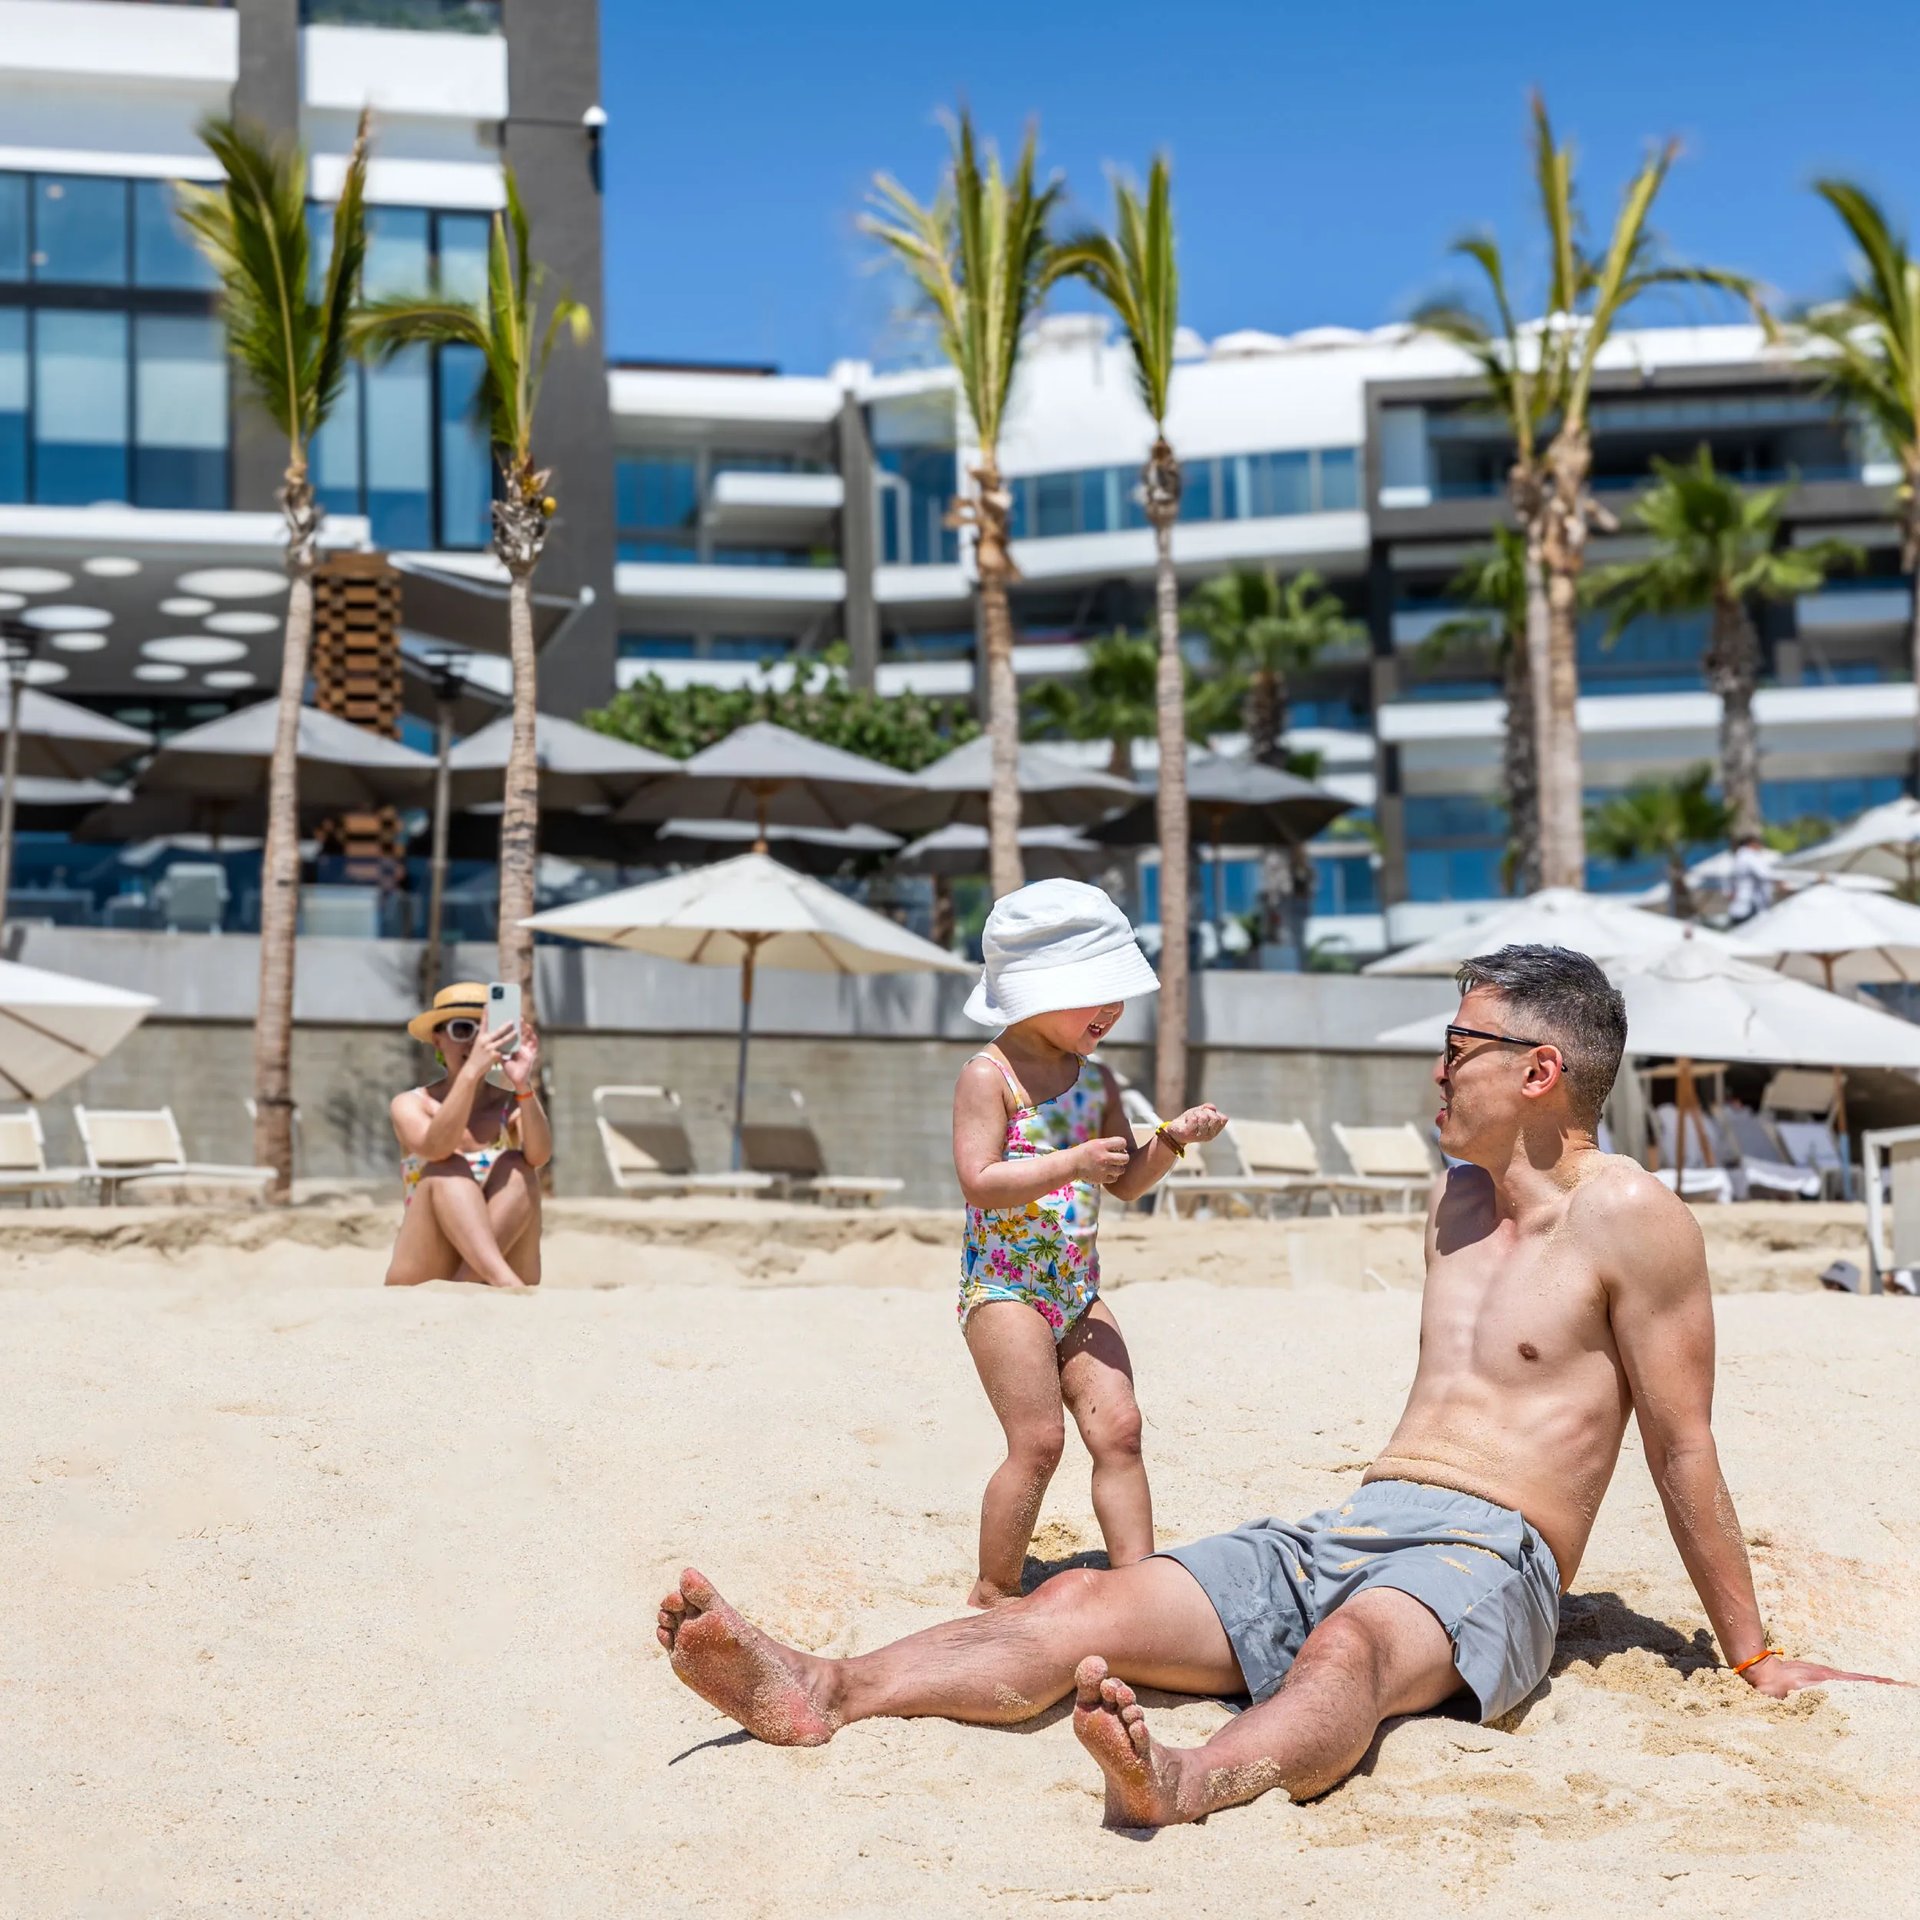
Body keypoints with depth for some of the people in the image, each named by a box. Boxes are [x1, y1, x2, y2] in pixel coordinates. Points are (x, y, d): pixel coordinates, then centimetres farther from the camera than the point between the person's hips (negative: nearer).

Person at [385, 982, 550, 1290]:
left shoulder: (512, 1105, 5)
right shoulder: (410, 1105, 1)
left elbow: (540, 1155, -18)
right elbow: (435, 1148, -23)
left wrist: (525, 1087, -35)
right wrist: (471, 1072, -35)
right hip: (421, 1284, -1)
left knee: (515, 1167, -21)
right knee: (448, 1170, -25)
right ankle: (506, 1282, -43)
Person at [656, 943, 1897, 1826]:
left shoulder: (1629, 1219, -4)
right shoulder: (1460, 1200, 21)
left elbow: (1683, 1449, -2)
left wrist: (1753, 1658, 3)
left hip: (1484, 1561, -7)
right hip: (1339, 1534, 7)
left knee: (1349, 1644, -42)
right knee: (1090, 1604, -16)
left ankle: (1193, 1784, -72)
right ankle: (820, 1694, -33)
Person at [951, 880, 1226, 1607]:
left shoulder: (1097, 1083, 10)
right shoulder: (989, 1075, -10)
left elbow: (1125, 1183, 17)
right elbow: (979, 1182, -20)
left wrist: (1172, 1139, 0)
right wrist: (1073, 1163, -24)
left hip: (1078, 1291, 7)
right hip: (1003, 1285, -7)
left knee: (1118, 1426, -2)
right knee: (1038, 1440, -9)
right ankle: (994, 1590, 7)